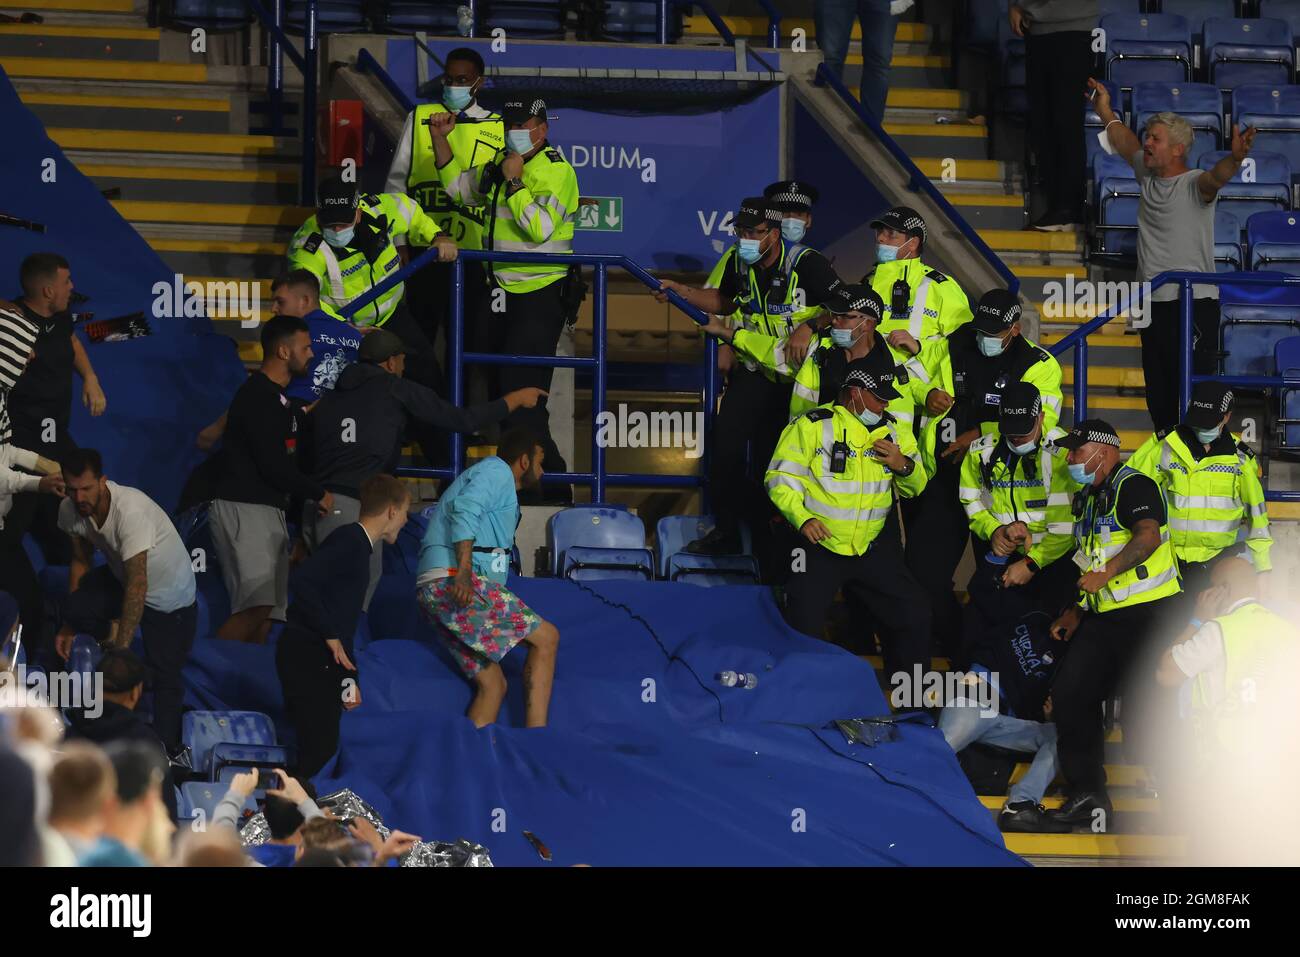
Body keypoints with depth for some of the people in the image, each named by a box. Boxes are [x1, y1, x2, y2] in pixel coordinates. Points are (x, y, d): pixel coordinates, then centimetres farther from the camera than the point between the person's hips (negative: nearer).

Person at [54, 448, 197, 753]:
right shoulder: (70, 510, -16)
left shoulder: (131, 509, -37)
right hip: (119, 577, 5)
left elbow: (138, 584, -38)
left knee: (164, 674, -5)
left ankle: (166, 747, 12)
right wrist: (69, 625, -1)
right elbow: (80, 562, 1)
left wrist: (121, 647, -39)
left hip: (170, 589, -5)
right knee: (77, 608, -23)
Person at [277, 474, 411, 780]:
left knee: (322, 749, 9)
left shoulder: (360, 547, 19)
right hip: (306, 654, -10)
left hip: (323, 661, 10)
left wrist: (349, 678, 20)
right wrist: (331, 636, -20)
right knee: (319, 747, -14)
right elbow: (303, 579, -25)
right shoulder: (350, 541, -12)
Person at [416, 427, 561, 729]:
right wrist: (464, 572, -28)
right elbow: (465, 511, -17)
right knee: (546, 637, -9)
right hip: (457, 585, -10)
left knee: (492, 684, 7)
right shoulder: (497, 470, 1)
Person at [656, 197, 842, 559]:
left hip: (798, 376, -5)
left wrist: (808, 329, -33)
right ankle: (727, 532, 11)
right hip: (755, 372, 5)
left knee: (772, 458, 0)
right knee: (726, 446, -5)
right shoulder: (741, 264, 3)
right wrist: (681, 292, 10)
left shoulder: (805, 264, -18)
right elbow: (724, 301, 22)